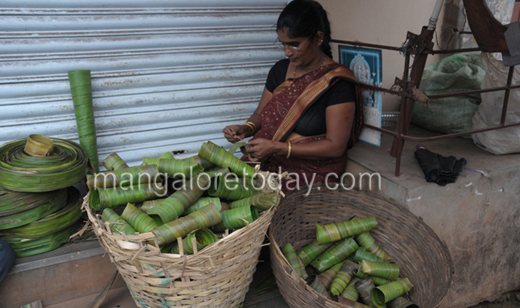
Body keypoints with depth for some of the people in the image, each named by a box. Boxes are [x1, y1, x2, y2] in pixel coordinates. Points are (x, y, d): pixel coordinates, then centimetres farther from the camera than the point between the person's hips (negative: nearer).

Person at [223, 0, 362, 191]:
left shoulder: (338, 82, -12)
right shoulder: (280, 69, 7)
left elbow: (336, 146, -15)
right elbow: (260, 115, 16)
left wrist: (277, 148, -20)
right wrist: (245, 129, -8)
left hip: (312, 173, -5)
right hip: (268, 165, 6)